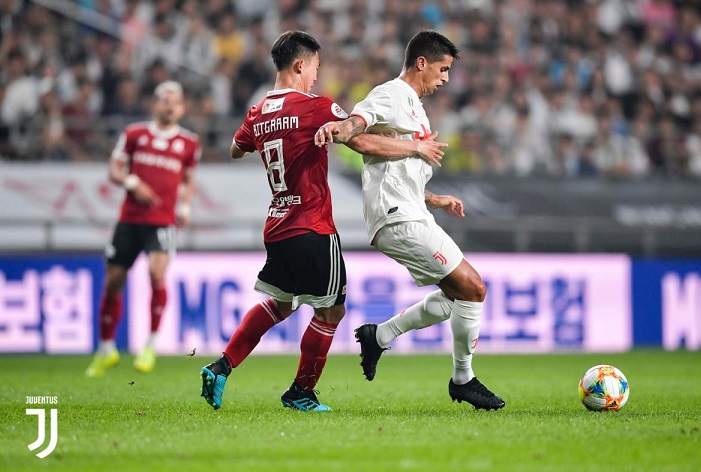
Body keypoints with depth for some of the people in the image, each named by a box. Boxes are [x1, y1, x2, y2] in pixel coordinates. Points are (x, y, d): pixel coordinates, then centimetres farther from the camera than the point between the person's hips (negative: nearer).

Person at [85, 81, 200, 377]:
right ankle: (106, 350, 23)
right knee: (113, 281, 5)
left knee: (157, 273, -23)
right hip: (130, 218, 1)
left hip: (163, 222, -1)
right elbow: (114, 171, 7)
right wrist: (132, 183, -12)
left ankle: (151, 346, -9)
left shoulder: (189, 143, 9)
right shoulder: (134, 134, 6)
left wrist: (185, 207, 6)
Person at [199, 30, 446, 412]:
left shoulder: (258, 113, 8)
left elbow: (235, 151, 27)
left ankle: (220, 369, 11)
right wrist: (416, 148, -5)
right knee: (331, 311, 7)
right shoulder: (315, 108, -13)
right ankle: (300, 393, 13)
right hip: (313, 230, -8)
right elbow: (364, 144, -16)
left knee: (279, 304, 21)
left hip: (277, 229, 8)